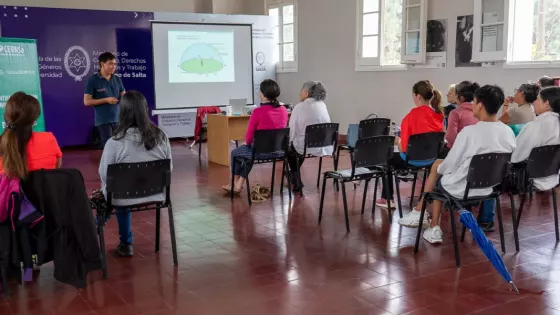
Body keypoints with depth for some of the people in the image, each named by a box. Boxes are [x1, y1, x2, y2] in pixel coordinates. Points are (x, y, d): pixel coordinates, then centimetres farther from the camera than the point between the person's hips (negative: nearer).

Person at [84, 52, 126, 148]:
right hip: (103, 120, -5)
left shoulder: (117, 80, 8)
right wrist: (106, 100, -15)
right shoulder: (93, 80, -6)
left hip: (118, 119, 5)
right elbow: (87, 101, -8)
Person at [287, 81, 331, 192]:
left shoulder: (300, 107, -10)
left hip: (309, 146, -6)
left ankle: (296, 180, 30)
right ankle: (294, 174, 53)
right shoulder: (322, 105, 9)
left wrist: (289, 140, 12)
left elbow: (292, 130, -9)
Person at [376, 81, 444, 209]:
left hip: (413, 160, -6)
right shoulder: (439, 115, -3)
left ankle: (387, 199, 28)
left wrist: (397, 141, 4)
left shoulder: (412, 115, -21)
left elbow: (403, 148, -19)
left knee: (388, 159, 23)